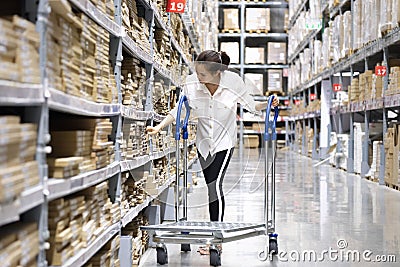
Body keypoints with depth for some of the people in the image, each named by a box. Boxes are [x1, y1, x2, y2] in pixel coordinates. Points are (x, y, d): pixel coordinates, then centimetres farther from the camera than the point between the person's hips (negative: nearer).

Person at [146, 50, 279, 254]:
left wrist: (267, 104, -21)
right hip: (204, 141, 4)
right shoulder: (192, 84, -15)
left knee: (215, 185, -15)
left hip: (224, 141, -3)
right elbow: (180, 110, -2)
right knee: (212, 187, 10)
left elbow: (250, 105, -3)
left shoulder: (233, 82, -19)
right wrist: (159, 127, -10)